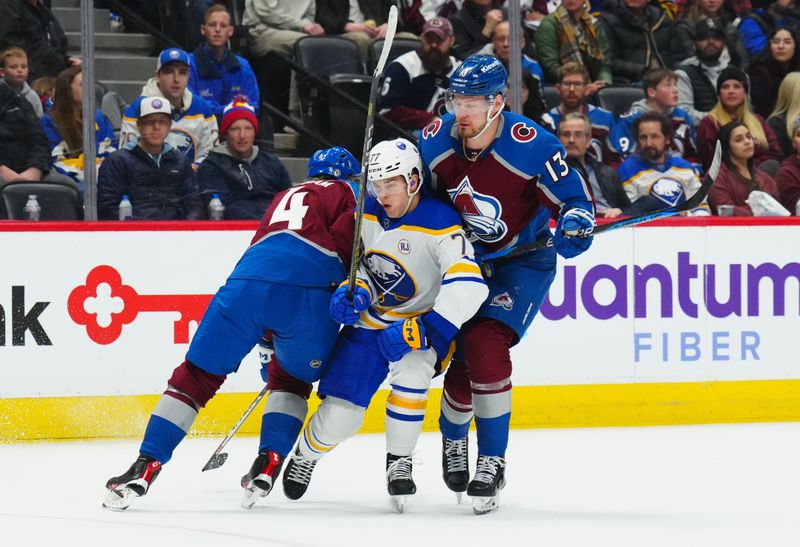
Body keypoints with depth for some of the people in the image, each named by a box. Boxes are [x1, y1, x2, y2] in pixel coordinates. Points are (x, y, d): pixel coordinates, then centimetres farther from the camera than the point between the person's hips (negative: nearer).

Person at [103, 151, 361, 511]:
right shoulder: (352, 194, 21)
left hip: (248, 282, 3)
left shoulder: (285, 198, 41)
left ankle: (146, 467, 2)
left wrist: (268, 347, 49)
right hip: (311, 292, -3)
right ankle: (268, 465, 8)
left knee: (198, 374, 10)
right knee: (292, 379, 23)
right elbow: (346, 237, -3)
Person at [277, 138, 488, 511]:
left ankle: (399, 462, -14)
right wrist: (354, 292, -14)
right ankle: (304, 456, 30)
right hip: (369, 323, 4)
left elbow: (468, 288, -35)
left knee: (410, 372, -36)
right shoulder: (365, 214, -5)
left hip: (420, 323, -4)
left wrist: (418, 331, -38)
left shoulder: (440, 225, -24)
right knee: (340, 415, -5)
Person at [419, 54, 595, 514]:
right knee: (461, 356, 2)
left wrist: (576, 223, -36)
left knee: (485, 347, -22)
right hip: (463, 258, 4)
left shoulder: (531, 145, -25)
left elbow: (576, 195, -16)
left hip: (522, 260, -4)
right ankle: (453, 438, 35)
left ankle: (492, 463, -10)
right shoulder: (436, 141, -11)